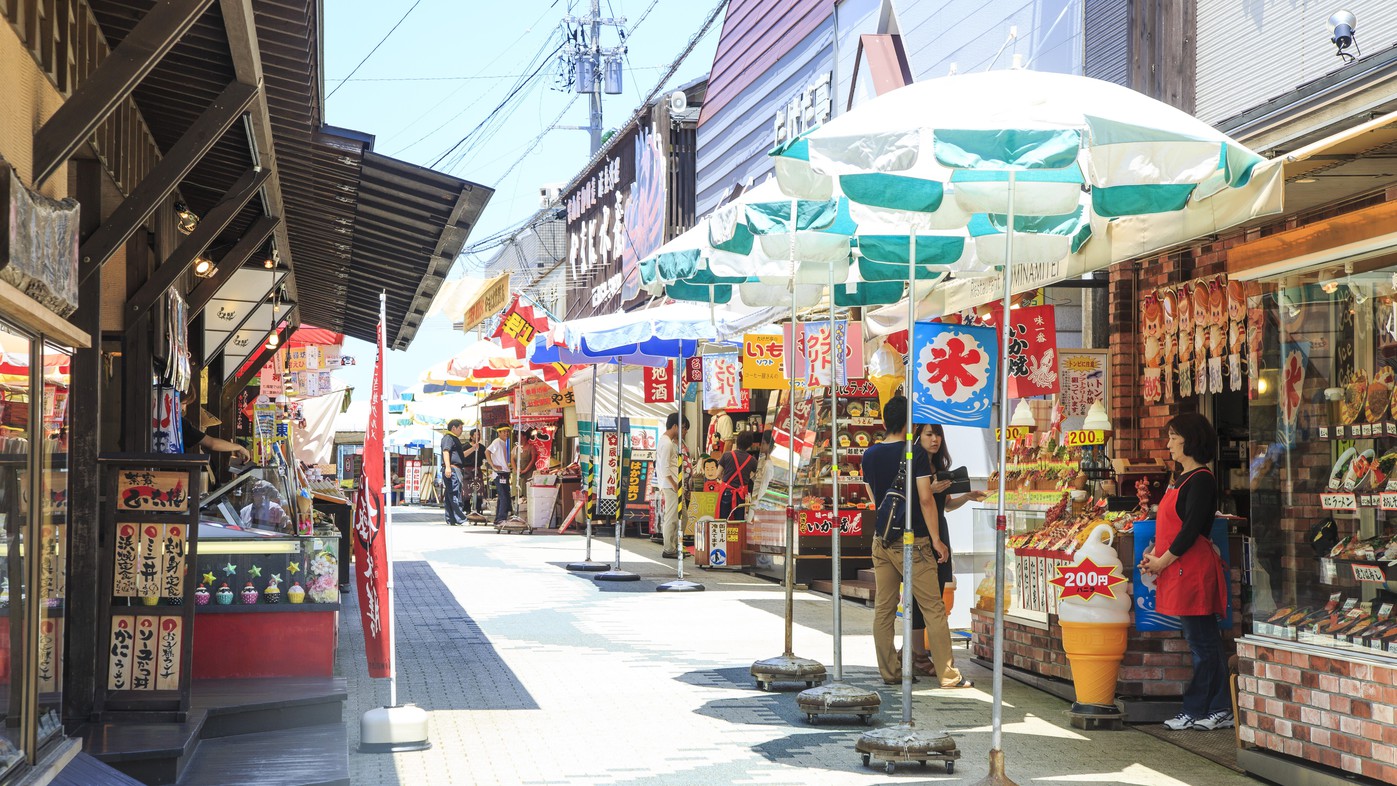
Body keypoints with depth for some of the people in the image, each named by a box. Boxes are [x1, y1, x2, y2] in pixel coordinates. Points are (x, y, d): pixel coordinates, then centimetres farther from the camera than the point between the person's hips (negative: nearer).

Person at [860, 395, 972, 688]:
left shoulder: (870, 455, 7)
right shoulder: (916, 454, -10)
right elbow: (925, 499, -13)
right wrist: (937, 540, -6)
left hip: (882, 540, 6)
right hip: (912, 541, -6)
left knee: (883, 609, 7)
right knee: (933, 608, -1)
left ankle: (890, 672, 10)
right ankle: (948, 675, 0)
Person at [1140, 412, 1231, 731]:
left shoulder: (1200, 480, -12)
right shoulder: (1181, 478, 18)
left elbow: (1191, 529, -17)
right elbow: (1169, 524, 21)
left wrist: (1163, 561, -12)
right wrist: (1154, 555, 7)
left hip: (1193, 568, -10)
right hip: (1178, 569, 10)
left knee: (1202, 642, -3)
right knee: (1205, 641, 10)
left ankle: (1195, 711, 1)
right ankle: (1219, 711, 14)